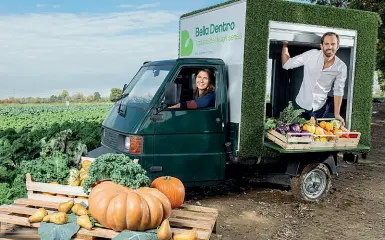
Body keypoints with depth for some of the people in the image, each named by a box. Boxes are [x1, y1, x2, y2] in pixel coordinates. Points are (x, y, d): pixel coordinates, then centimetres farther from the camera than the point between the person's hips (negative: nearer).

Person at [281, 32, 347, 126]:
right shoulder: (311, 55, -14)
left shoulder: (341, 67, -12)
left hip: (319, 109, 0)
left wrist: (337, 114, -5)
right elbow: (286, 64, -7)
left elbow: (338, 91, -4)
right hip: (301, 105, 0)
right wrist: (285, 45, -17)